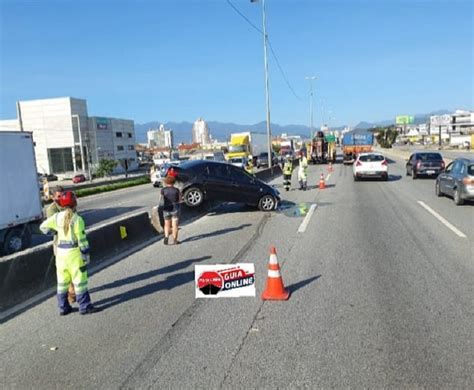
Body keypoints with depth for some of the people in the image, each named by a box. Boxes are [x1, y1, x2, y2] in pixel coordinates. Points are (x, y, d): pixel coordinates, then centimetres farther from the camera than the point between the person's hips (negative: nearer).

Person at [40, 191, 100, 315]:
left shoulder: (57, 217, 0)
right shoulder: (77, 219, -15)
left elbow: (43, 227, 12)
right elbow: (82, 240, -14)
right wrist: (85, 256, -7)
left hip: (60, 252, 6)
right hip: (74, 253, -5)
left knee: (62, 281, 15)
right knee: (79, 281, 3)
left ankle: (63, 307, 24)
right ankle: (85, 306, 9)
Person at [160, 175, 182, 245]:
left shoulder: (163, 190, -4)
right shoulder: (176, 190, -4)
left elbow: (162, 201, -6)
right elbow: (179, 200, 0)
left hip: (167, 209, 1)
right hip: (175, 209, -1)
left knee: (167, 225, 16)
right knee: (175, 225, 5)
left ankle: (166, 237, 0)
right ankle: (175, 240, 6)